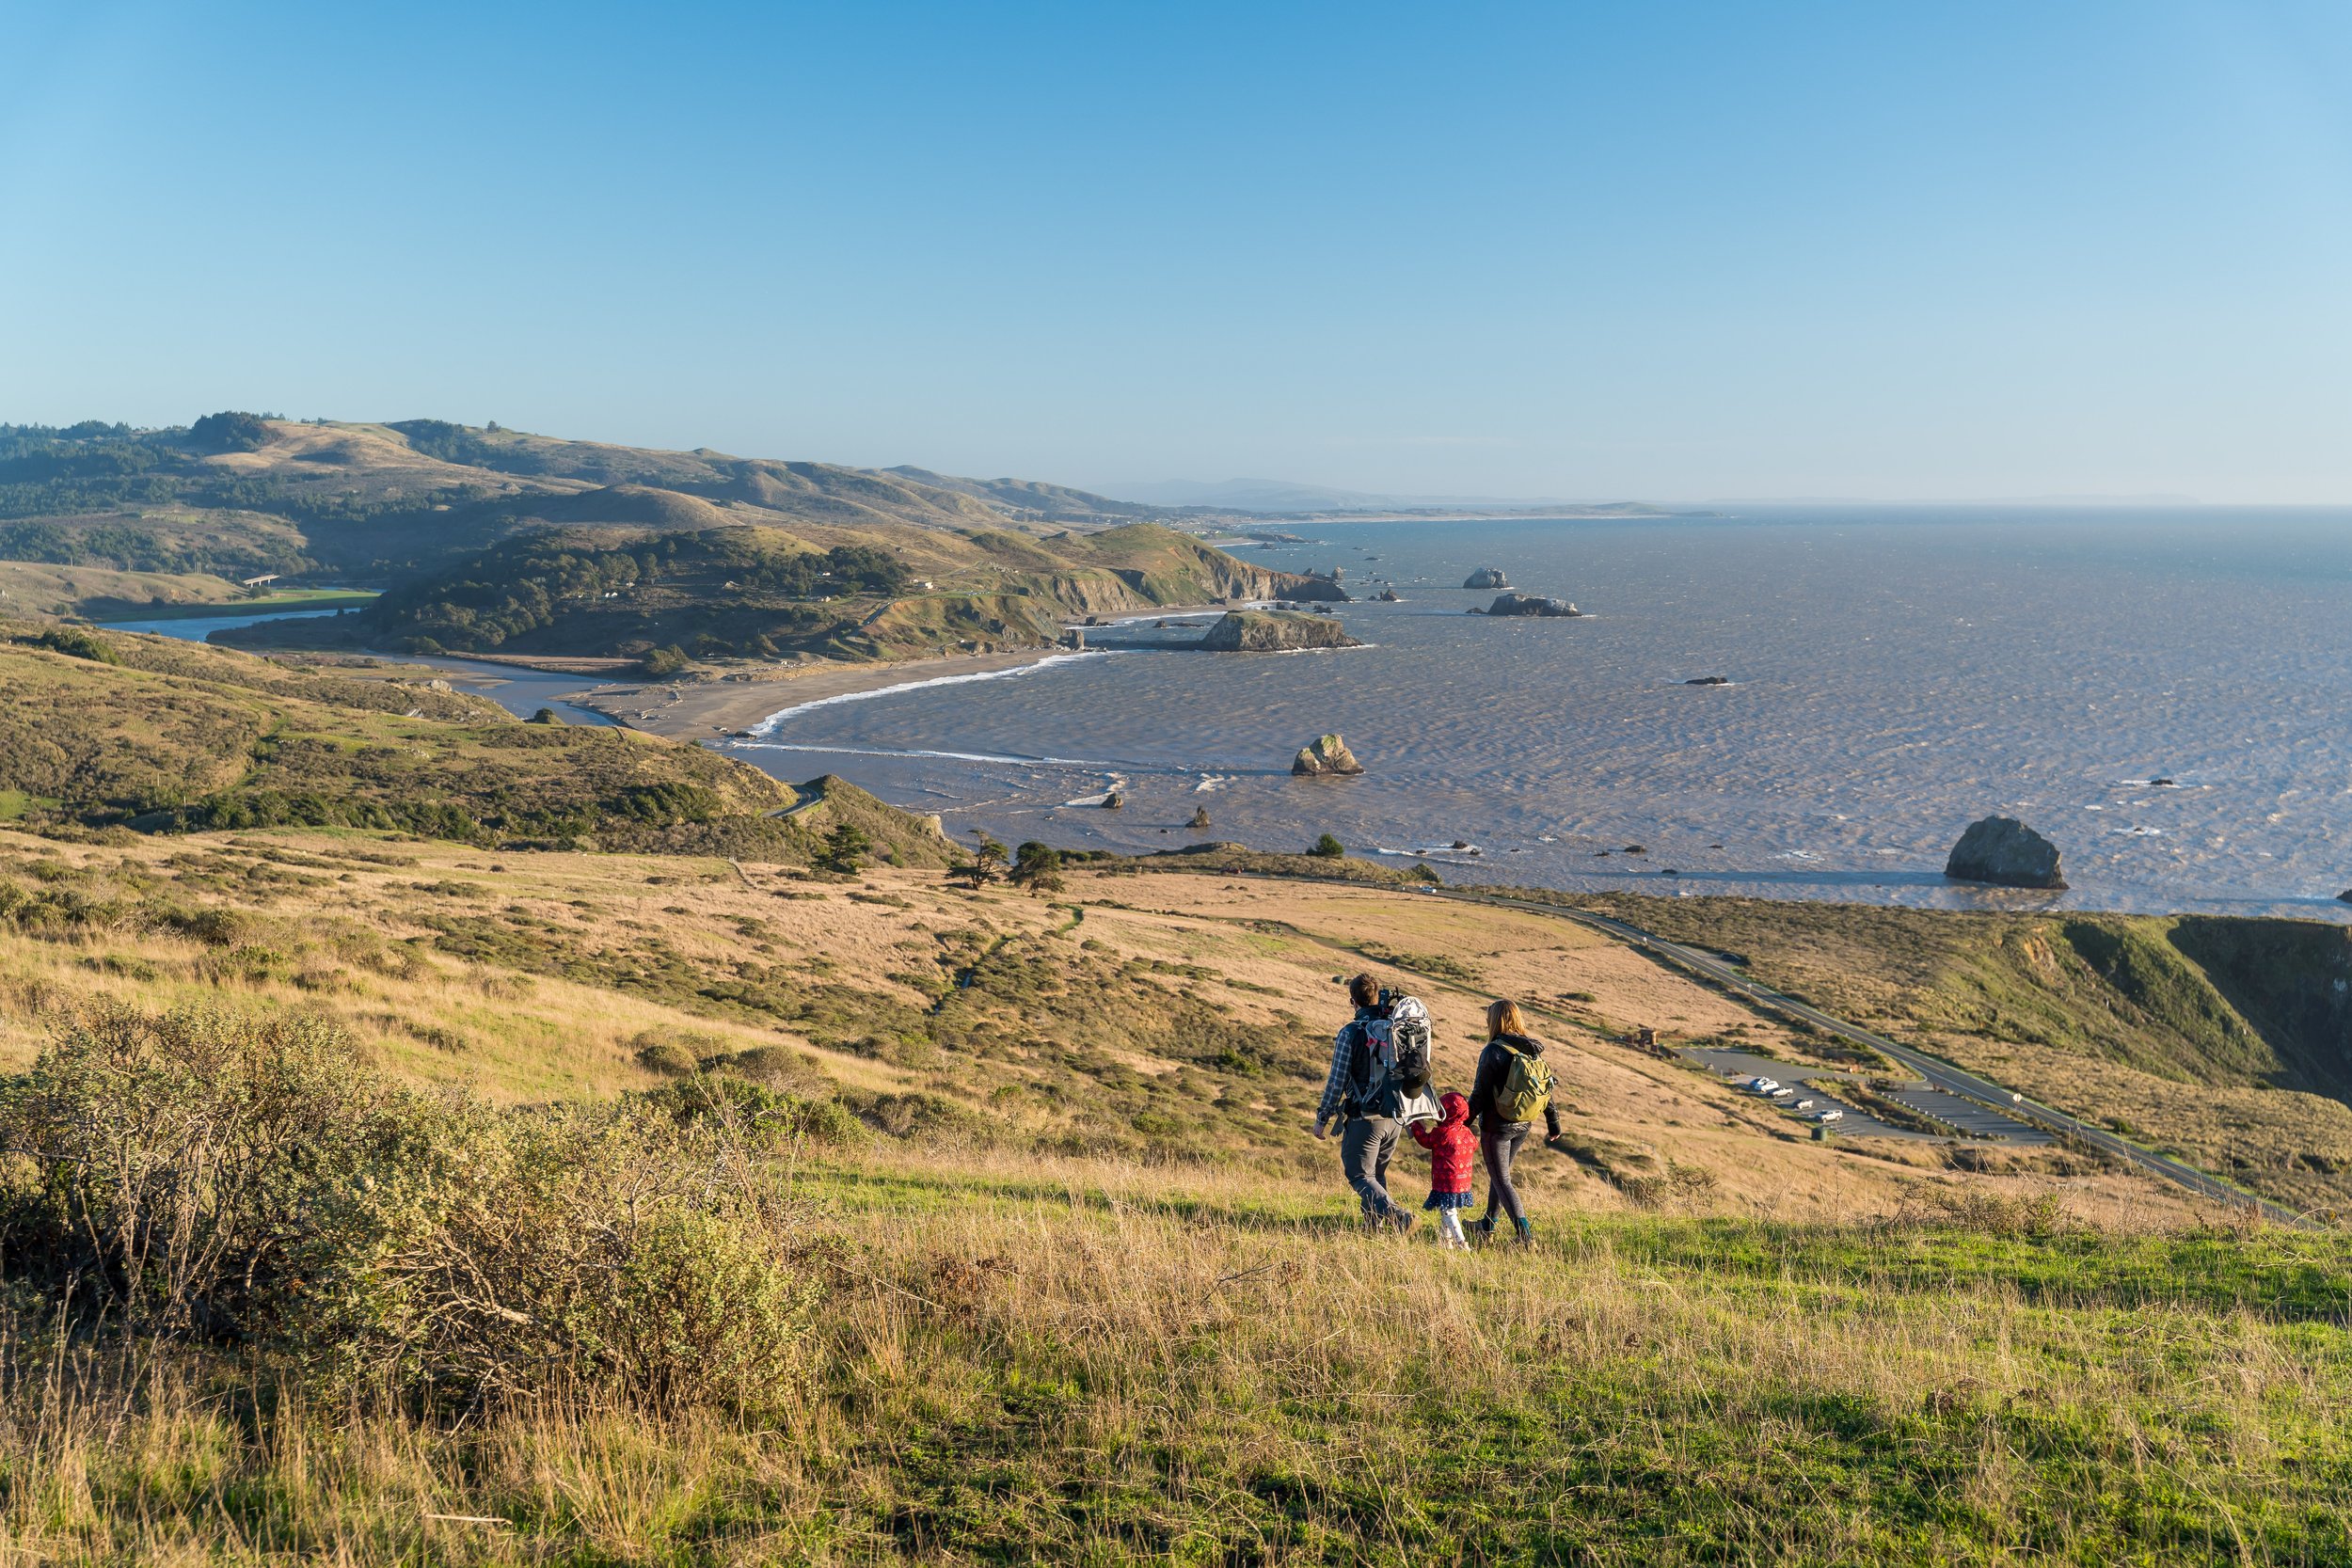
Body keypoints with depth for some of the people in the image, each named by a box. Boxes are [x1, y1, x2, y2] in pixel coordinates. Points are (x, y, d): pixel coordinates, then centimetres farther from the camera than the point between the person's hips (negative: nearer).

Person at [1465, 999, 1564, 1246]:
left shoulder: (1493, 1052, -17)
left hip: (1496, 1126, -7)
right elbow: (1546, 1089, 8)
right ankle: (1487, 1227, 34)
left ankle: (1525, 1235, -11)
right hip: (1523, 1126, 7)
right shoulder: (1532, 1051, 3)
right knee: (1499, 1174, 22)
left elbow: (1480, 1094, -16)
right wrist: (1553, 1123, 16)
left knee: (1501, 1180, 1)